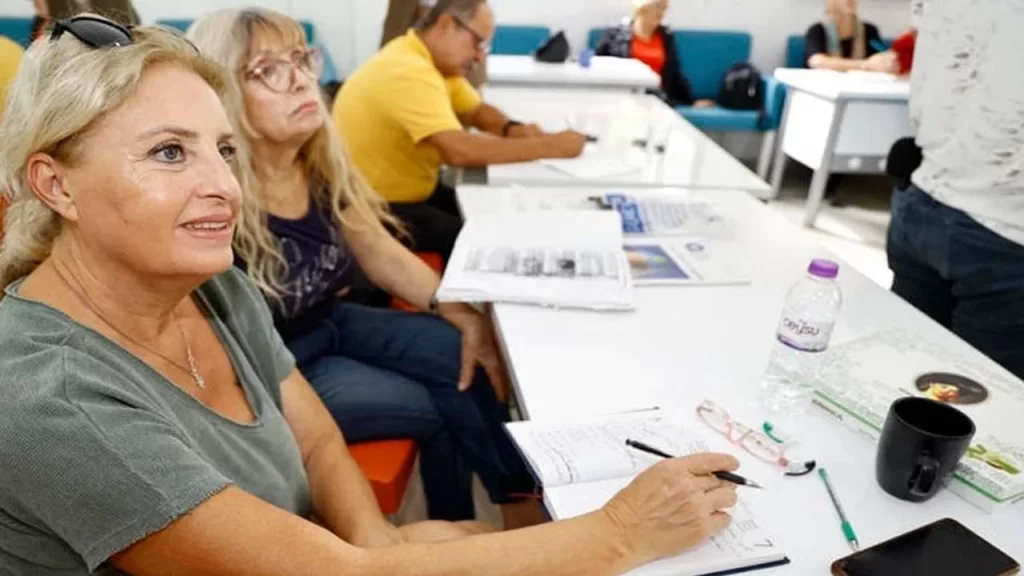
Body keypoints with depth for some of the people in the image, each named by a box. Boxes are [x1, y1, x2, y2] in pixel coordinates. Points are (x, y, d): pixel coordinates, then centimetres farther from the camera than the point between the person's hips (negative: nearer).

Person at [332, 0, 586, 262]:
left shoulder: (437, 60, 5)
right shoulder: (409, 72, -26)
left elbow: (478, 111, 14)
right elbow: (460, 151, -36)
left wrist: (513, 130, -10)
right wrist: (550, 146, -29)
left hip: (412, 191, 9)